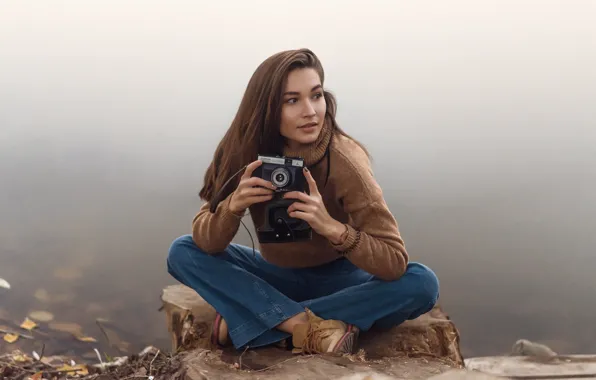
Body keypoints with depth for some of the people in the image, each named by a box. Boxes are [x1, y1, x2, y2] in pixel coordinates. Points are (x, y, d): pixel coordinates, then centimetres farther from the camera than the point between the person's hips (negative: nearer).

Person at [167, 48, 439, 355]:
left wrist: (331, 226, -42)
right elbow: (205, 244, -16)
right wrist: (233, 206, -37)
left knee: (422, 283, -30)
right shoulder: (246, 151, -16)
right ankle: (312, 329, -29)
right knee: (182, 252, -19)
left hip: (336, 278, -1)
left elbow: (395, 263, -26)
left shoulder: (344, 160, -24)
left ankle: (247, 319, -28)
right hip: (274, 276, 2)